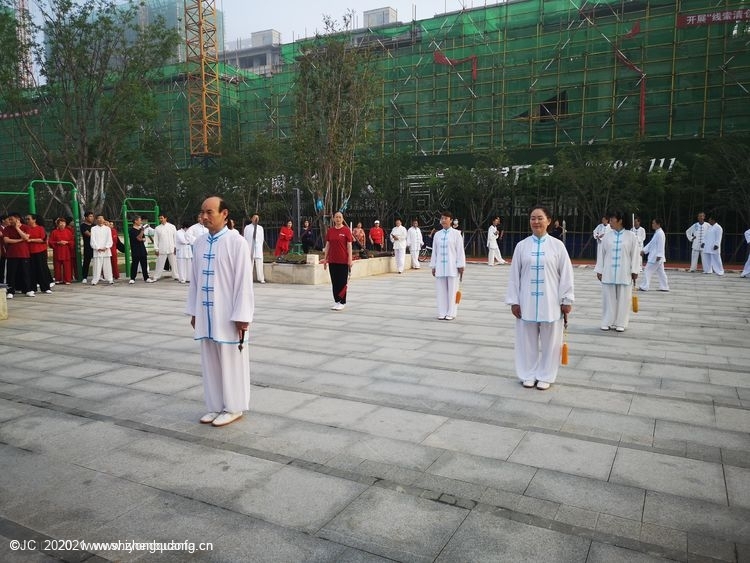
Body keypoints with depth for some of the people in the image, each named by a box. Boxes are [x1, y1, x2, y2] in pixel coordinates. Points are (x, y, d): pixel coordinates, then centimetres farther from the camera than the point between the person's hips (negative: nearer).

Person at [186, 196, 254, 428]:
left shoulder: (236, 241, -11)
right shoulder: (199, 243, 7)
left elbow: (244, 281, -13)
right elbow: (195, 279, 14)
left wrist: (241, 316, -14)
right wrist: (193, 311, 13)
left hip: (228, 315, -6)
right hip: (205, 313, 6)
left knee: (231, 362, 6)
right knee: (210, 362, 13)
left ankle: (234, 407, 19)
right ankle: (215, 406, 26)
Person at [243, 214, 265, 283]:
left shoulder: (260, 228, 10)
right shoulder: (247, 228, 3)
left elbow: (261, 238, 13)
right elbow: (245, 238, 5)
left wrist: (260, 246, 4)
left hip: (258, 248, 1)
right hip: (249, 248, -1)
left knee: (259, 264, -5)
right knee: (249, 264, 0)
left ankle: (261, 279, -3)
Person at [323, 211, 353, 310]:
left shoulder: (346, 230, -4)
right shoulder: (330, 231, 7)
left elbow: (349, 245, -5)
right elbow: (327, 245, 10)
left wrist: (350, 259, -11)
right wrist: (325, 258, 7)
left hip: (343, 260, -4)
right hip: (332, 260, 4)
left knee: (342, 282, 0)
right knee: (334, 282, 9)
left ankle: (342, 302, 8)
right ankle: (336, 301, 18)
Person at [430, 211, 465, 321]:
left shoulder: (456, 234, -1)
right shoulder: (437, 235, 10)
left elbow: (460, 251, -2)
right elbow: (434, 251, 12)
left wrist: (461, 266, -6)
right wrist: (433, 266, 10)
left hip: (452, 267, -3)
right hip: (440, 267, 3)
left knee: (452, 290, 1)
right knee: (441, 290, 5)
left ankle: (451, 313, 9)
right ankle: (442, 313, 13)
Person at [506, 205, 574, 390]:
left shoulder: (557, 245, -2)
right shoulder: (522, 246, 1)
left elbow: (566, 274, 0)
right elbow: (514, 275, 3)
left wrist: (566, 300, -2)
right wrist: (514, 301, 0)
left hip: (550, 303, -1)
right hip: (527, 302, 1)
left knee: (550, 341, 8)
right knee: (527, 340, 9)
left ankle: (546, 376, 23)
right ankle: (528, 375, 24)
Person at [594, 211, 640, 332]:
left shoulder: (630, 236, -1)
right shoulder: (607, 236, 4)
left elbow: (635, 254, 0)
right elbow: (601, 254, 7)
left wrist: (634, 271, -3)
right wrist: (599, 270, 5)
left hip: (624, 273, -1)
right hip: (608, 273, 2)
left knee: (623, 298, 4)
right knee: (608, 297, 5)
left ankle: (620, 323, 13)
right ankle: (607, 322, 14)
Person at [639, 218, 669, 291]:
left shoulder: (660, 233, -16)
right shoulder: (656, 233, 16)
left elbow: (660, 245, -21)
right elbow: (651, 243, 20)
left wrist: (658, 255, -24)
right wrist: (644, 250, 14)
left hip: (655, 257, -10)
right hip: (654, 256, 10)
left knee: (648, 271, -6)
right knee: (661, 272, 12)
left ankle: (644, 287, -4)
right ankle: (664, 287, 16)